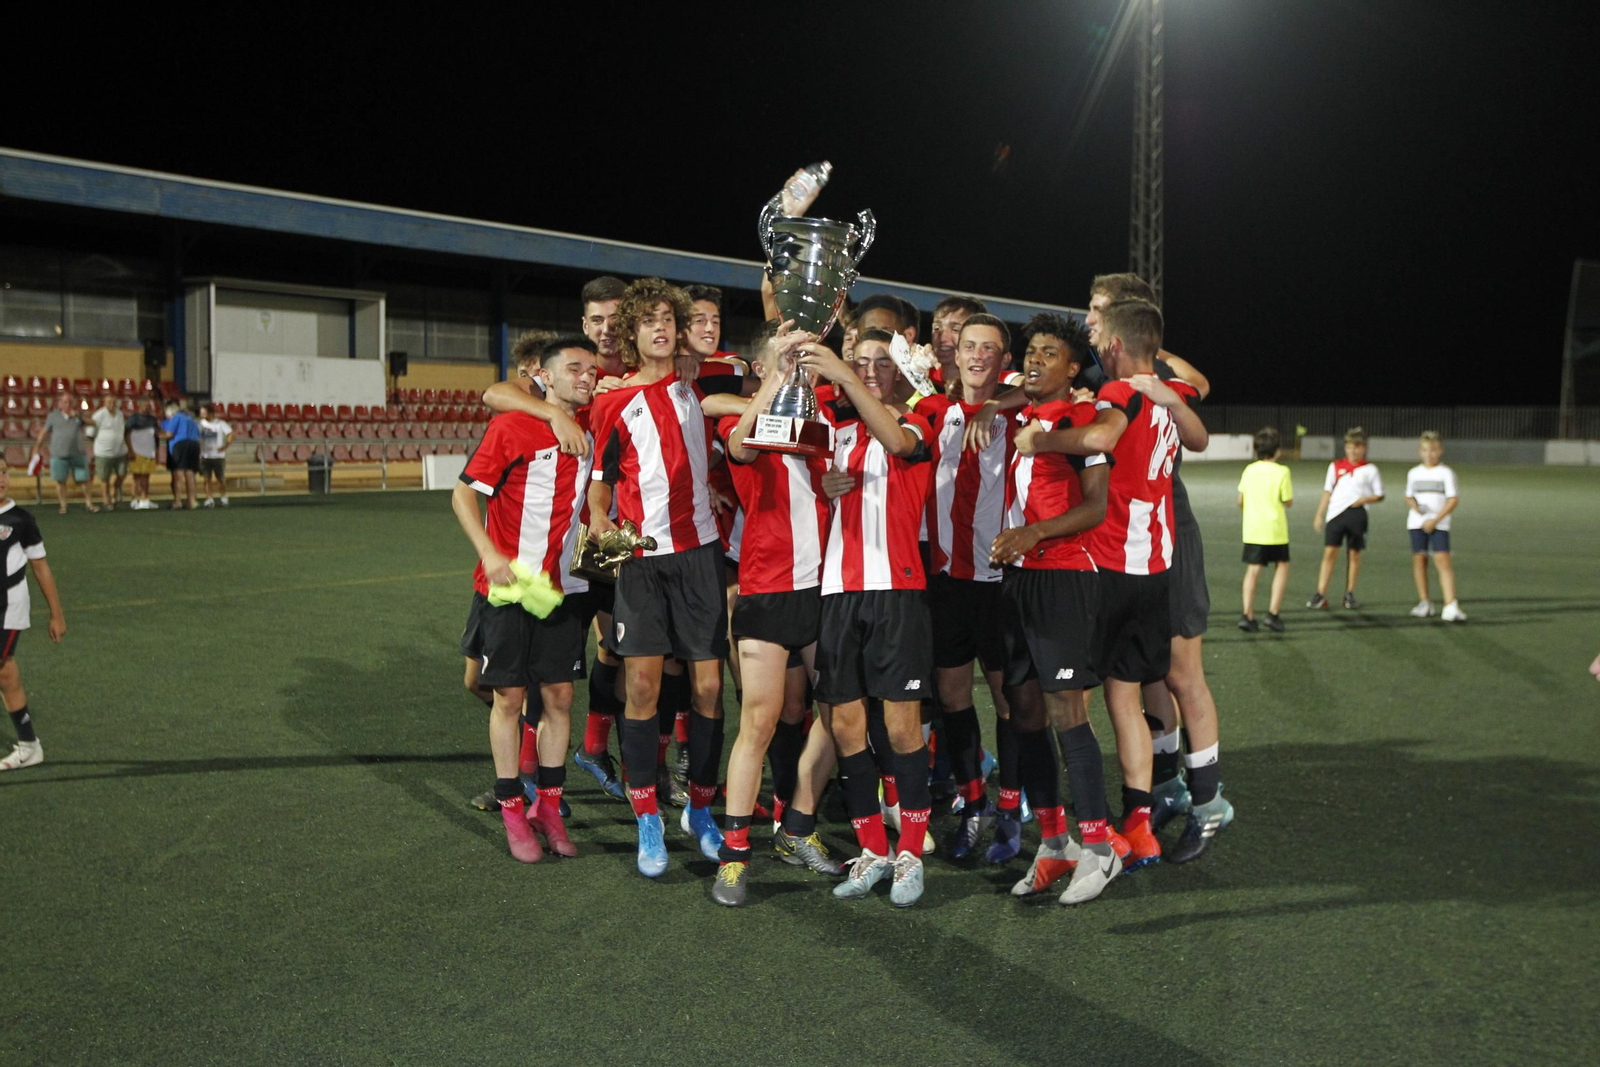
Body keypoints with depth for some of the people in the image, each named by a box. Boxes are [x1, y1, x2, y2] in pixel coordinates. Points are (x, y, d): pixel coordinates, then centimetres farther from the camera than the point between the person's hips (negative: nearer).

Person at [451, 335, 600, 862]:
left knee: (560, 696, 7)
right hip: (508, 585, -4)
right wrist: (490, 555, -19)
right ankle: (513, 813, 13)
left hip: (564, 588, 4)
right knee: (510, 696, 2)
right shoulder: (510, 427, -9)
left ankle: (548, 808, 19)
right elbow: (463, 494, -8)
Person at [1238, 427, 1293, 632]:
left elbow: (1240, 500, 9)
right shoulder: (1281, 471, -9)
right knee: (1281, 566, 12)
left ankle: (1247, 615, -4)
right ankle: (1273, 613, 3)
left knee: (1253, 569, 4)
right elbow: (1288, 501, -5)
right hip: (1275, 530, -3)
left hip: (1252, 529, 3)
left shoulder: (1249, 470, 3)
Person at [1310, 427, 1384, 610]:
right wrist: (1319, 515, 8)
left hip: (1357, 514, -1)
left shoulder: (1370, 470, 4)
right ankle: (1320, 595, -6)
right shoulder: (1335, 467, 9)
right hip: (1336, 513, 1)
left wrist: (1364, 500, -12)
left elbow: (1379, 496, 7)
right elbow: (1327, 492, 13)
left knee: (1354, 554, 5)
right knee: (1329, 552, -5)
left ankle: (1350, 594, 17)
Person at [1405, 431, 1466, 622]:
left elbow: (1453, 499, -6)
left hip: (1439, 524, -4)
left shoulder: (1446, 473, -1)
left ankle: (1451, 606, -18)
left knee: (1443, 561, -14)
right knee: (1419, 559, 4)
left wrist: (1435, 520, -14)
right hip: (1416, 523, 4)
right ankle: (1424, 603, 16)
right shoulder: (1413, 473, 10)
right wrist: (1414, 505, -7)